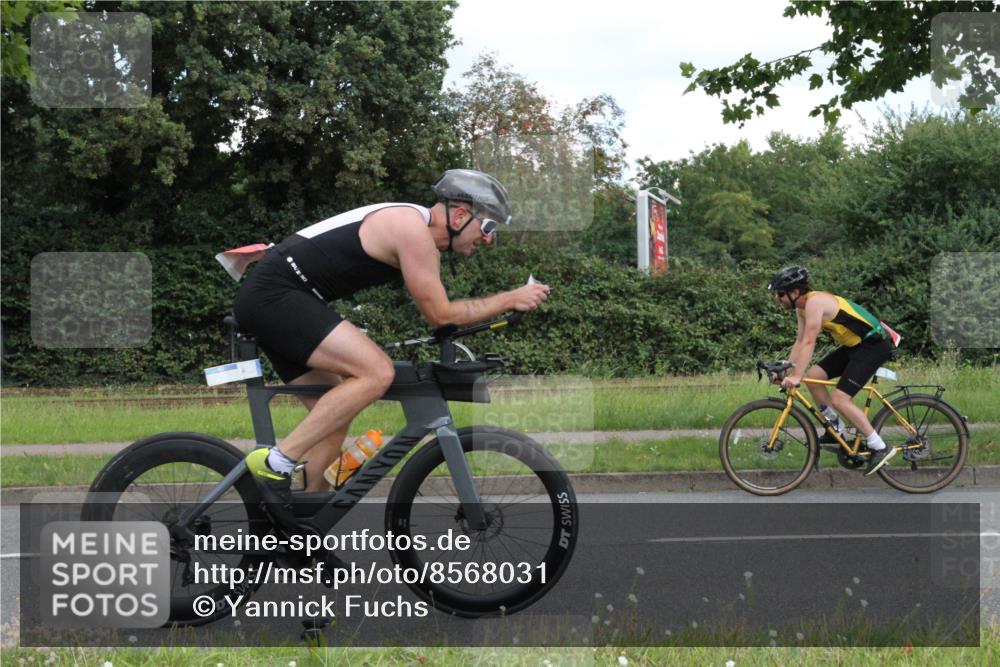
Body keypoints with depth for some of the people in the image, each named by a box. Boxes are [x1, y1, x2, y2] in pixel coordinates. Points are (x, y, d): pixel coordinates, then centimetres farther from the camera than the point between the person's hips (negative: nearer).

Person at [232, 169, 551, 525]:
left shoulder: (418, 229, 17)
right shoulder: (413, 230, -14)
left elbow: (437, 310, 24)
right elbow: (440, 314, -11)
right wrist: (510, 299, -5)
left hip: (264, 301, 11)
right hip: (275, 295, -11)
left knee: (334, 418, 12)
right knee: (377, 373, -21)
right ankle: (276, 462, -18)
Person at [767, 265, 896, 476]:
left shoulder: (815, 301, -21)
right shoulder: (802, 307, 7)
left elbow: (809, 342, -27)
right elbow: (800, 341, 11)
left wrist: (796, 376, -30)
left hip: (874, 345, -10)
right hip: (854, 345, 10)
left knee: (839, 399, -15)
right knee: (814, 376, 3)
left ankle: (880, 448, -9)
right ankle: (836, 429, 16)